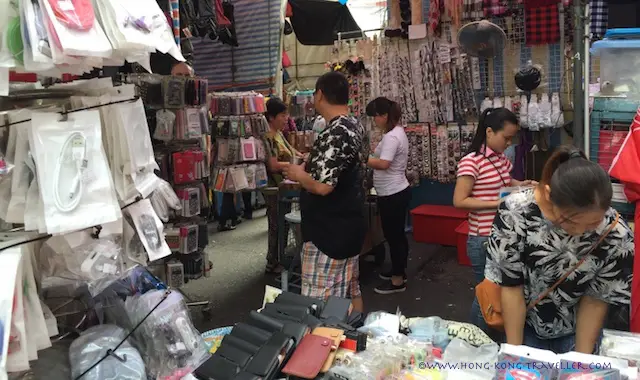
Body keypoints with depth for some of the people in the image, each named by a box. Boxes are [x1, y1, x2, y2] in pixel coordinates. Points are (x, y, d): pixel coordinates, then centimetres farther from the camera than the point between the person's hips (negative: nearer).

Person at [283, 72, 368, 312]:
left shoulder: (335, 134, -22)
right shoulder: (355, 127, 9)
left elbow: (322, 185, -28)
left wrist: (298, 174, -9)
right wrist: (309, 167, 16)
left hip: (330, 231, -10)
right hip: (347, 225, 10)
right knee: (349, 291, 19)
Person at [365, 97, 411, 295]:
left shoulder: (391, 137, -20)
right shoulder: (397, 132, 12)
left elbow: (383, 164, -30)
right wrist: (370, 157, 2)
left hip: (392, 194, -10)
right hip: (397, 192, 10)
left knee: (393, 236, 0)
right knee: (397, 234, 19)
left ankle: (397, 281, 12)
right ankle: (399, 272, 33)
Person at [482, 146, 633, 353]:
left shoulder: (615, 233, -25)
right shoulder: (514, 212, -29)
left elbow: (596, 300, -13)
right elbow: (511, 285, -20)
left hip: (576, 331, 1)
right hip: (523, 324, 0)